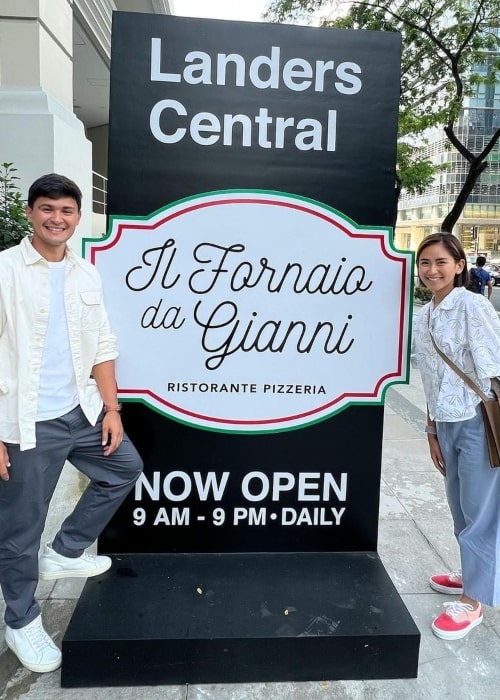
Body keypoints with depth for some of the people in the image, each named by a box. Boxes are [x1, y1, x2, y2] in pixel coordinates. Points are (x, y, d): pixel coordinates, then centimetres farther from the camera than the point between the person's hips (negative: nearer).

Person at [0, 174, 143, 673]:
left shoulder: (86, 274, 6)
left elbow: (102, 346, 9)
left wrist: (111, 408, 5)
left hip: (80, 411, 6)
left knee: (126, 468, 20)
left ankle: (64, 552, 36)